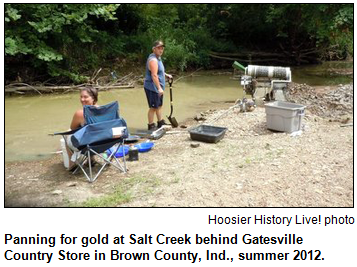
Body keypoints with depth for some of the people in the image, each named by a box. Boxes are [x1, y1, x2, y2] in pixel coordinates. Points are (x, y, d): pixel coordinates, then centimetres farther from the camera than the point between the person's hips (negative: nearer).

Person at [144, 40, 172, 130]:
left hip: (158, 88, 10)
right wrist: (159, 88, -32)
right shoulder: (153, 60, -20)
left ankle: (161, 123, 30)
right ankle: (151, 126, 6)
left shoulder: (158, 58, 14)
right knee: (153, 107, -3)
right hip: (152, 88, -10)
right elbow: (154, 75, -28)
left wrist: (166, 75, 20)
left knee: (159, 105, 18)